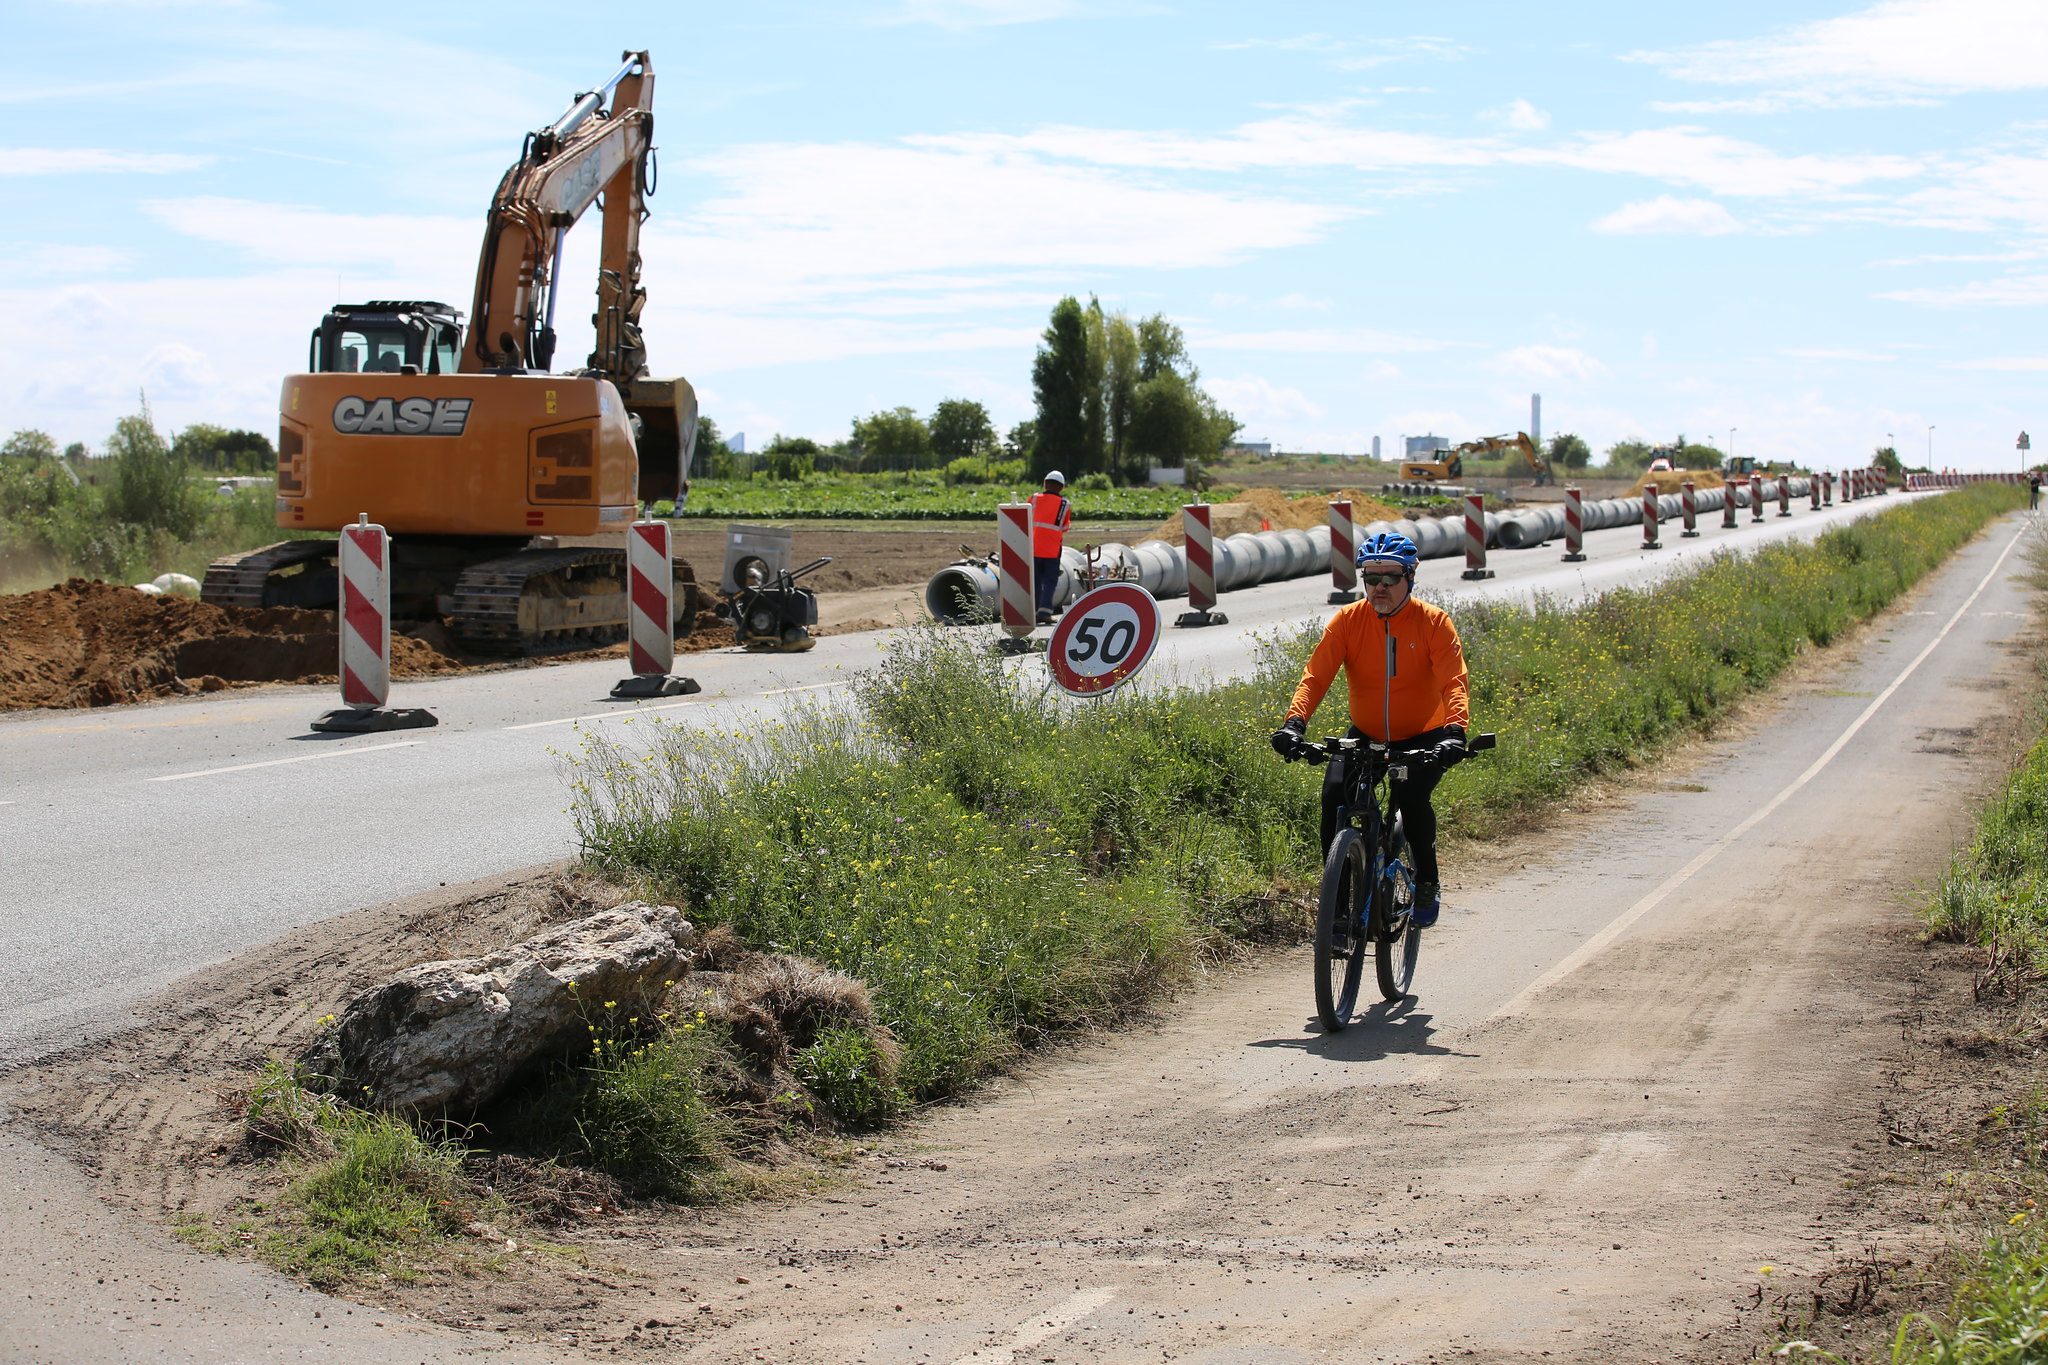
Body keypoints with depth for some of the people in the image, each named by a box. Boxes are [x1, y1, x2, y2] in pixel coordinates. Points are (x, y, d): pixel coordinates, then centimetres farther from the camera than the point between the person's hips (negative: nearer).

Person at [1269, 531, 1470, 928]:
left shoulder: (1434, 623, -11)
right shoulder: (1348, 620, -7)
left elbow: (1453, 682, -22)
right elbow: (1316, 674, -16)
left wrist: (1454, 732, -40)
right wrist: (1294, 722, -33)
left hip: (1422, 740, -2)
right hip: (1365, 737, 2)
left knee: (1411, 794, -30)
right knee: (1335, 791, -24)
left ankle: (1427, 884, -6)